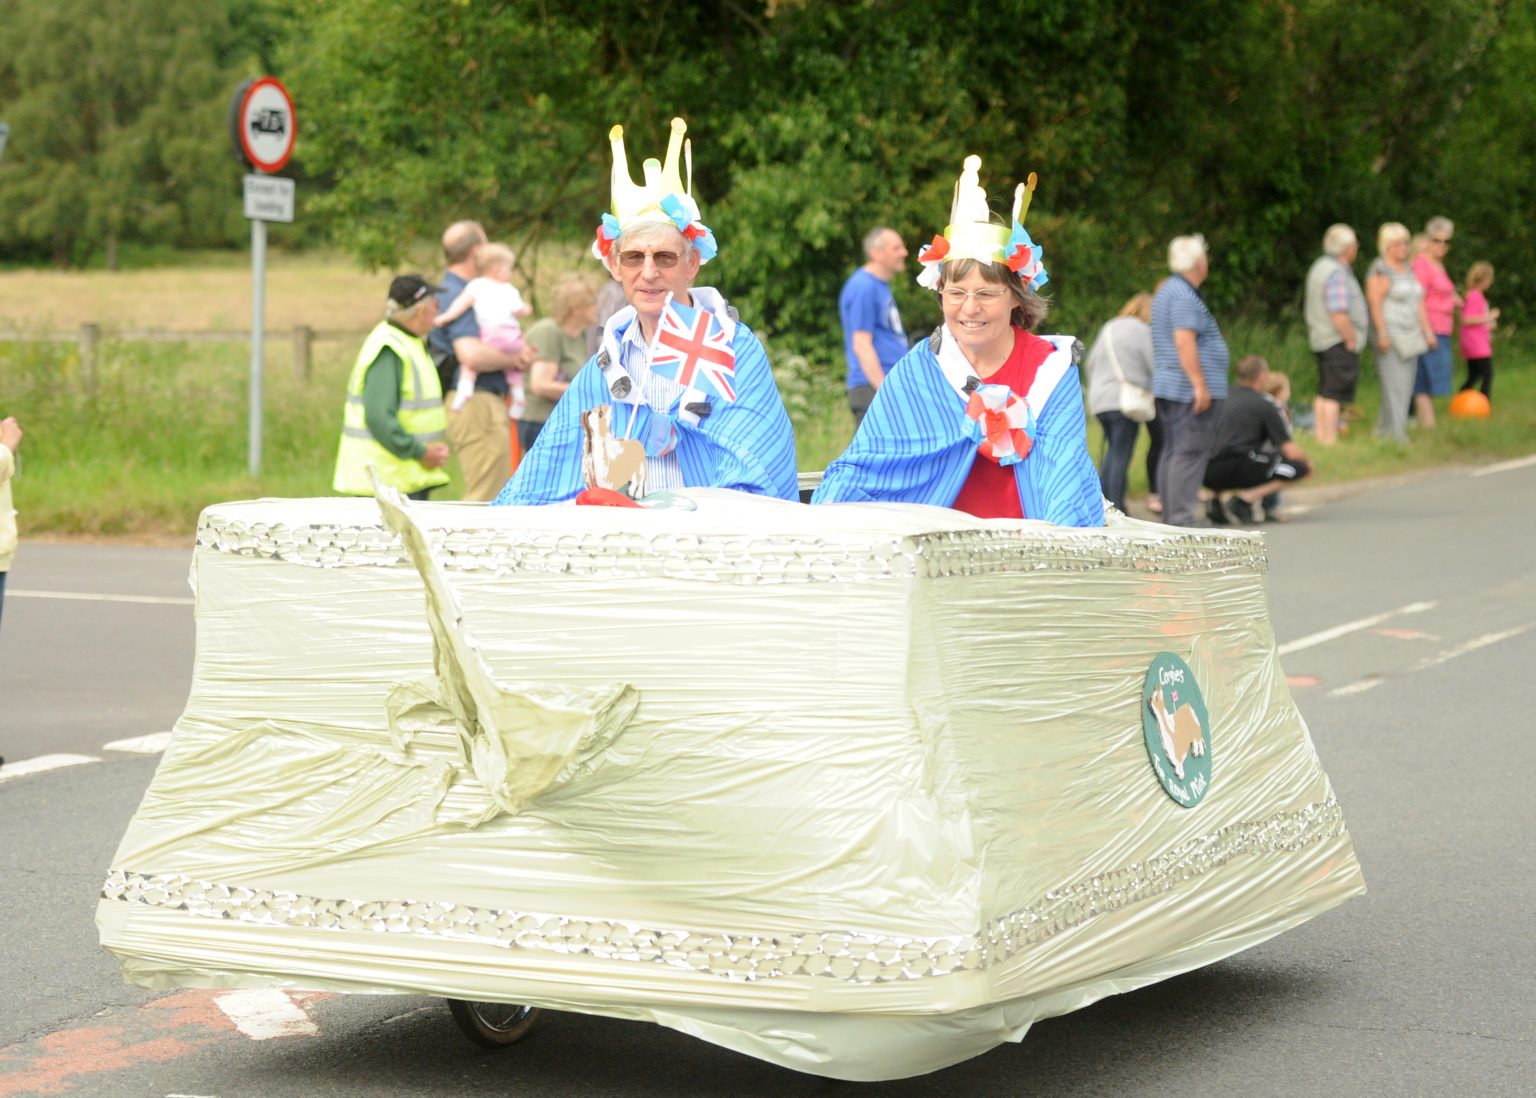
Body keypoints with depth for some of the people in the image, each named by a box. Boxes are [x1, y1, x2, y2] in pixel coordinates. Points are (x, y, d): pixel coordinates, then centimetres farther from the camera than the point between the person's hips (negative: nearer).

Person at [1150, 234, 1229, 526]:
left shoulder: (1166, 290, 18)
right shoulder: (1185, 297, -14)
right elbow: (1184, 342, -22)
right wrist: (1199, 384, -22)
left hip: (1168, 388, 10)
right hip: (1191, 390, -10)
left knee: (1173, 453, 11)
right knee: (1190, 453, -10)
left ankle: (1170, 517, 13)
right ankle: (1181, 518, -14)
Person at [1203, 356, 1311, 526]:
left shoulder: (1225, 399, 21)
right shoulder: (1264, 405, 4)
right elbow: (1291, 452, 3)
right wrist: (1307, 460, 25)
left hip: (1207, 473, 7)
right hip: (1237, 469, -7)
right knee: (1299, 467, 1)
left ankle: (1215, 497, 13)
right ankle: (1245, 499, -13)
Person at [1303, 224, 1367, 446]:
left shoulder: (1320, 266, 13)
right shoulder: (1338, 273, -18)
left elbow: (1310, 308, 21)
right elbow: (1339, 315, -25)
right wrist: (1351, 340, -14)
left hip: (1321, 340, 10)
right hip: (1338, 342, -10)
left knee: (1324, 393, 15)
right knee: (1334, 395, -8)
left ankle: (1320, 436, 19)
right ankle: (1330, 440, -8)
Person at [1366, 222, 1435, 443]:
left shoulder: (1408, 269, 17)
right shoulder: (1380, 269, -9)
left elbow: (1419, 303, 20)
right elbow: (1374, 302, -16)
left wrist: (1427, 330, 15)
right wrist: (1382, 334, -21)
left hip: (1410, 337, 9)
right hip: (1391, 337, -9)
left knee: (1406, 387, 7)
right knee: (1394, 385, -12)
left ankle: (1383, 429, 14)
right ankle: (1395, 433, -12)